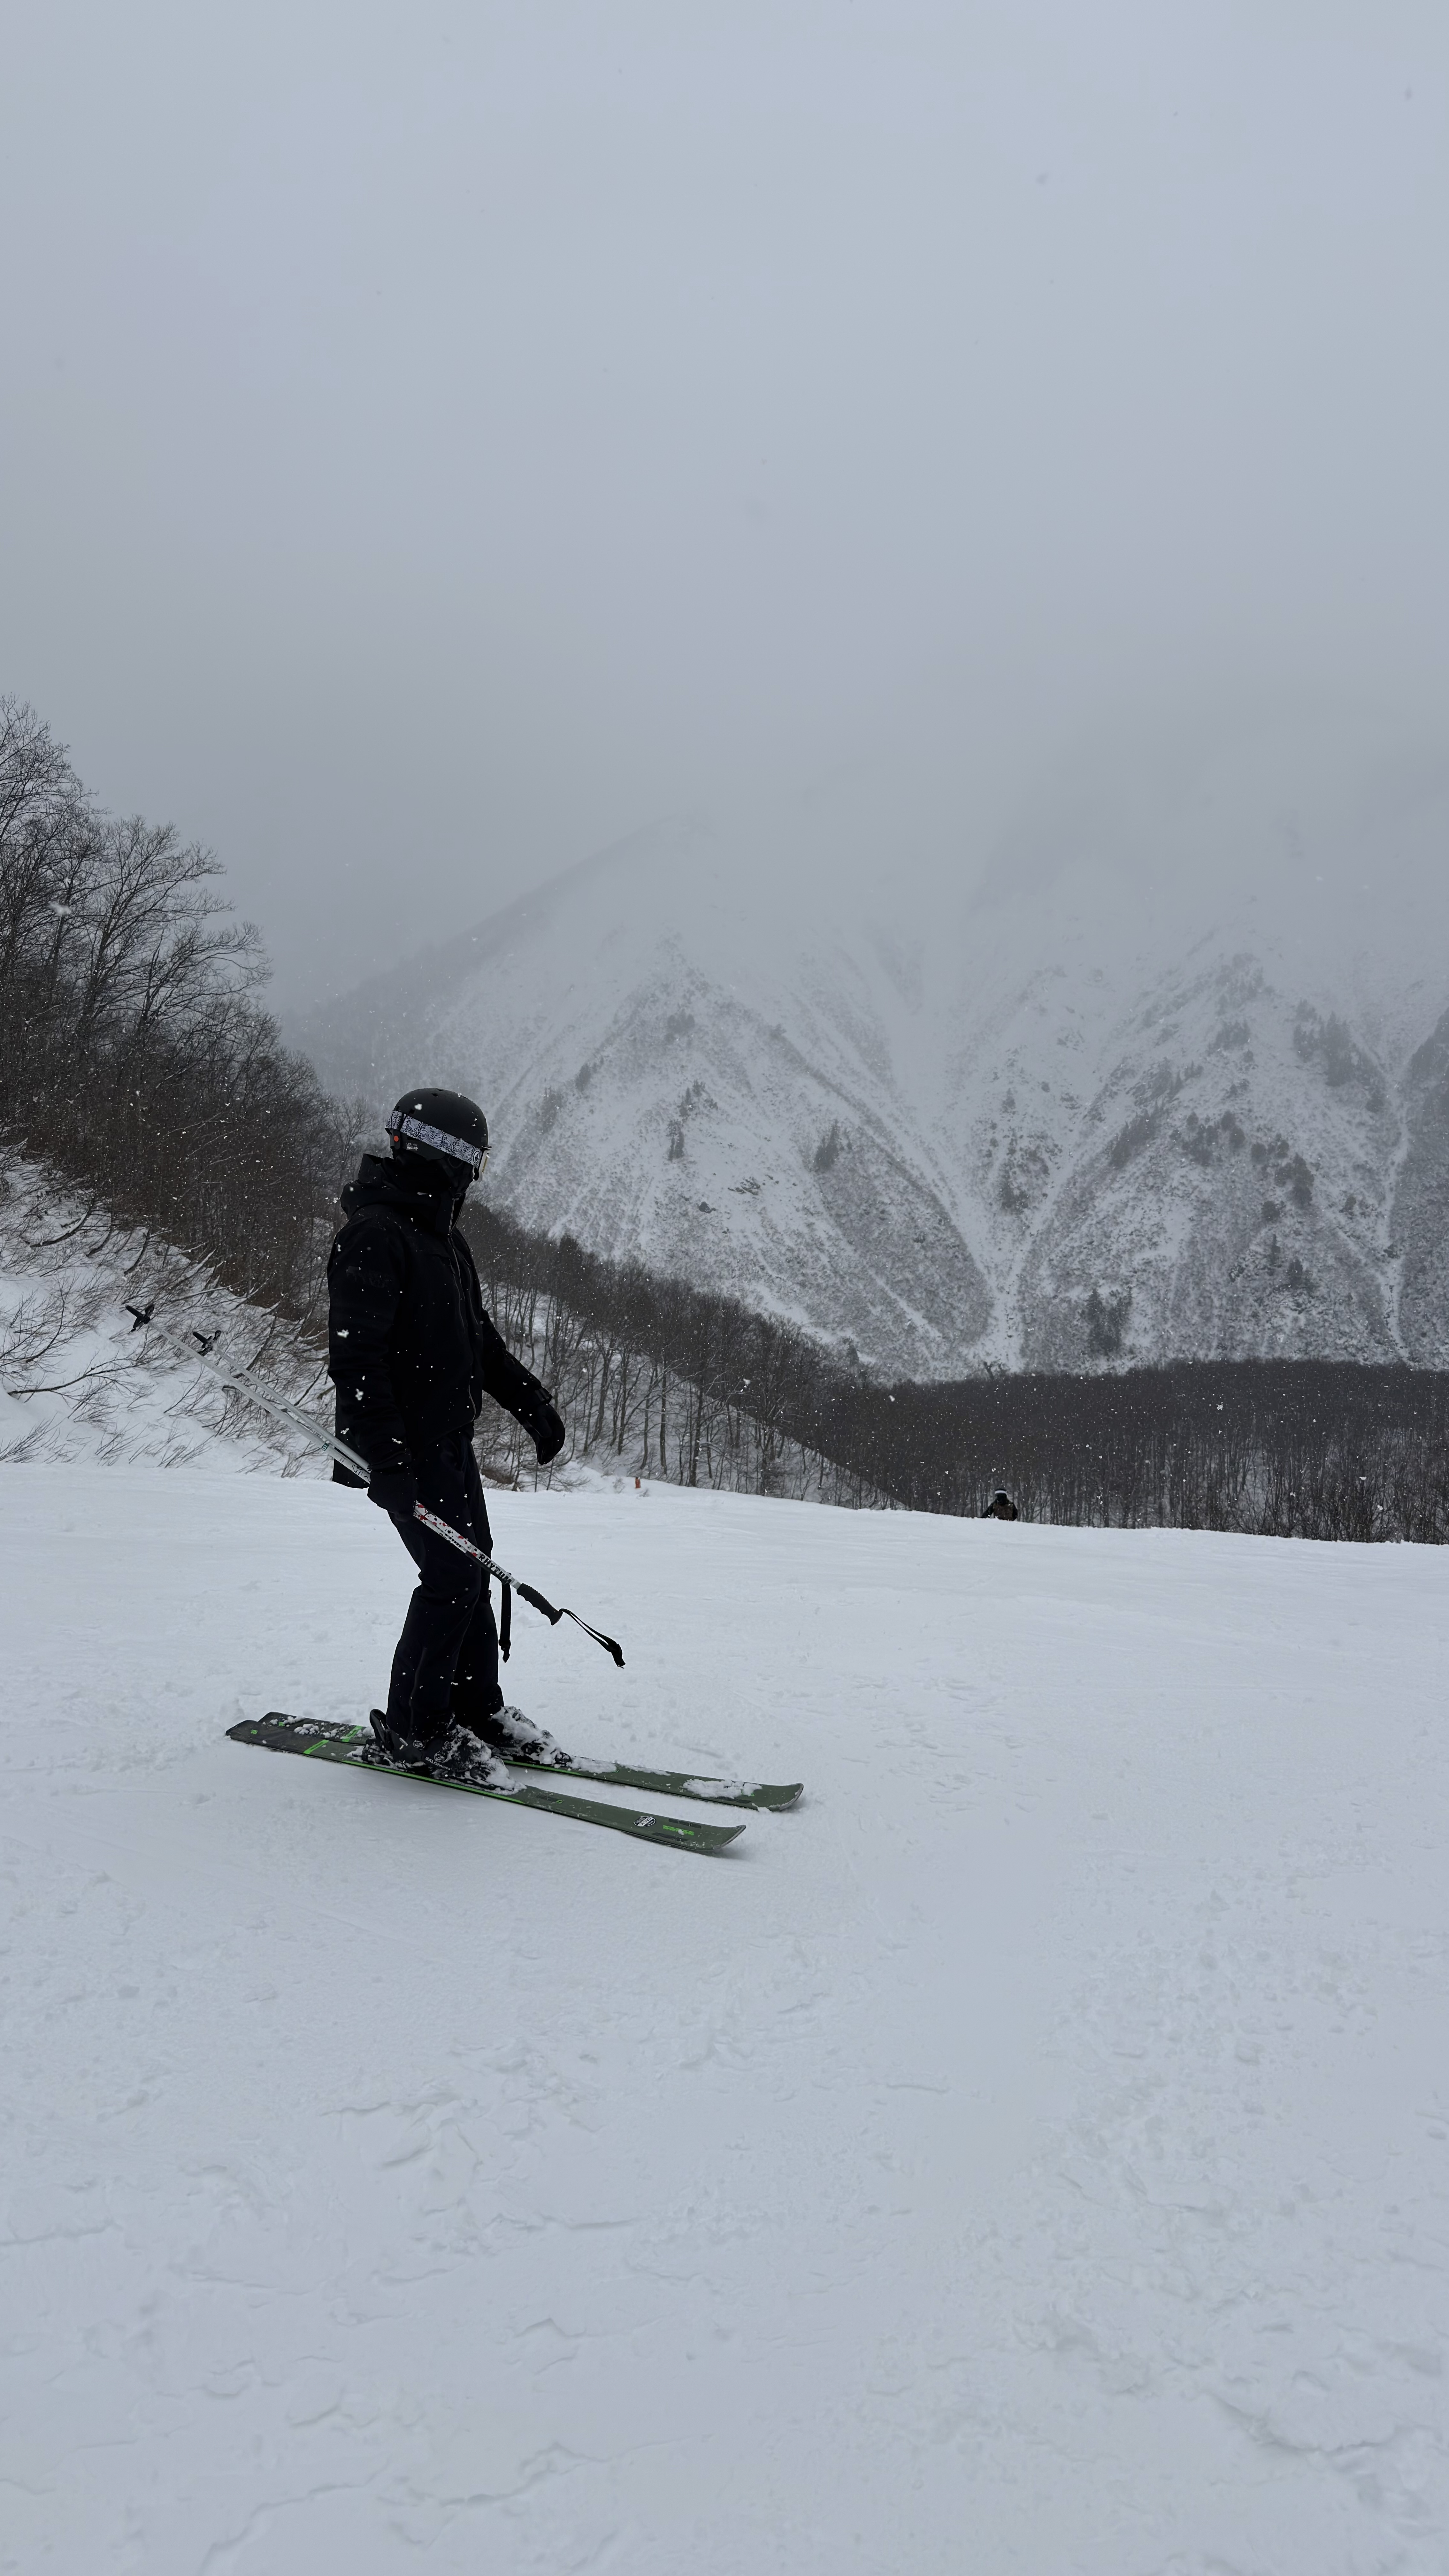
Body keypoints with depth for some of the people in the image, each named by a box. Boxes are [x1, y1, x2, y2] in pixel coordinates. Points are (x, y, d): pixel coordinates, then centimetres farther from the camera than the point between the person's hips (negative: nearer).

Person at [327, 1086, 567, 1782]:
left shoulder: (441, 1236, 15)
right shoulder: (373, 1236, -17)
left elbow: (477, 1335, 24)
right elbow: (356, 1355, -23)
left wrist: (529, 1400, 20)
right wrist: (384, 1456, -29)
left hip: (450, 1438, 10)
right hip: (407, 1447, -10)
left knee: (471, 1570, 13)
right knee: (452, 1576, -8)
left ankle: (476, 1708, 26)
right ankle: (414, 1727, 6)